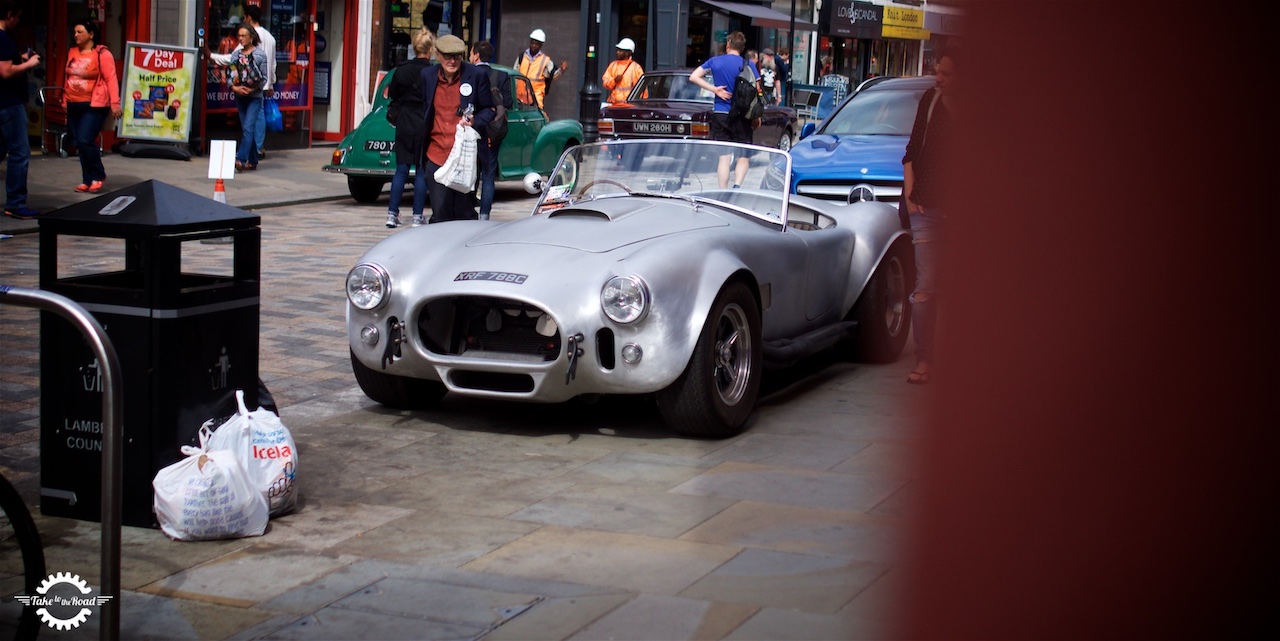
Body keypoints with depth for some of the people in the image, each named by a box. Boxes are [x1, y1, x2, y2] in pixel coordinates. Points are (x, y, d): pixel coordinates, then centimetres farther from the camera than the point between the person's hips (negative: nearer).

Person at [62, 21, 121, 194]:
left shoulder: (102, 54, -9)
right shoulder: (72, 53, 11)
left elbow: (111, 79, -13)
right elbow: (68, 78, 16)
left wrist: (115, 103, -19)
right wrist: (65, 101, 16)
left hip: (94, 106, -7)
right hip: (74, 106, 7)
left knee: (85, 140, -15)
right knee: (80, 143, 6)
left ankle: (98, 176, 2)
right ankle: (88, 180, 14)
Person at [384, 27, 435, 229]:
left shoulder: (401, 70, -1)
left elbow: (392, 96, 7)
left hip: (405, 126, 3)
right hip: (426, 126, -3)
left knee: (401, 169, 9)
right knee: (422, 171, 4)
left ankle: (392, 213, 6)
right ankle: (418, 216, 6)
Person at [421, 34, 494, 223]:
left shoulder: (477, 75, -3)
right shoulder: (427, 75, 6)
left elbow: (488, 109, 6)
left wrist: (474, 122, -15)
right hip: (436, 156, 2)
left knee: (464, 212, 2)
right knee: (440, 214, 3)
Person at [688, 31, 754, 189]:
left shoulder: (715, 61, 4)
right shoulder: (746, 64, -4)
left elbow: (693, 77, 2)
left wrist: (714, 89, -2)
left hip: (719, 114, 2)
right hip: (741, 116, -2)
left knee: (724, 157, 6)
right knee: (743, 157, 5)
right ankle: (737, 185, -16)